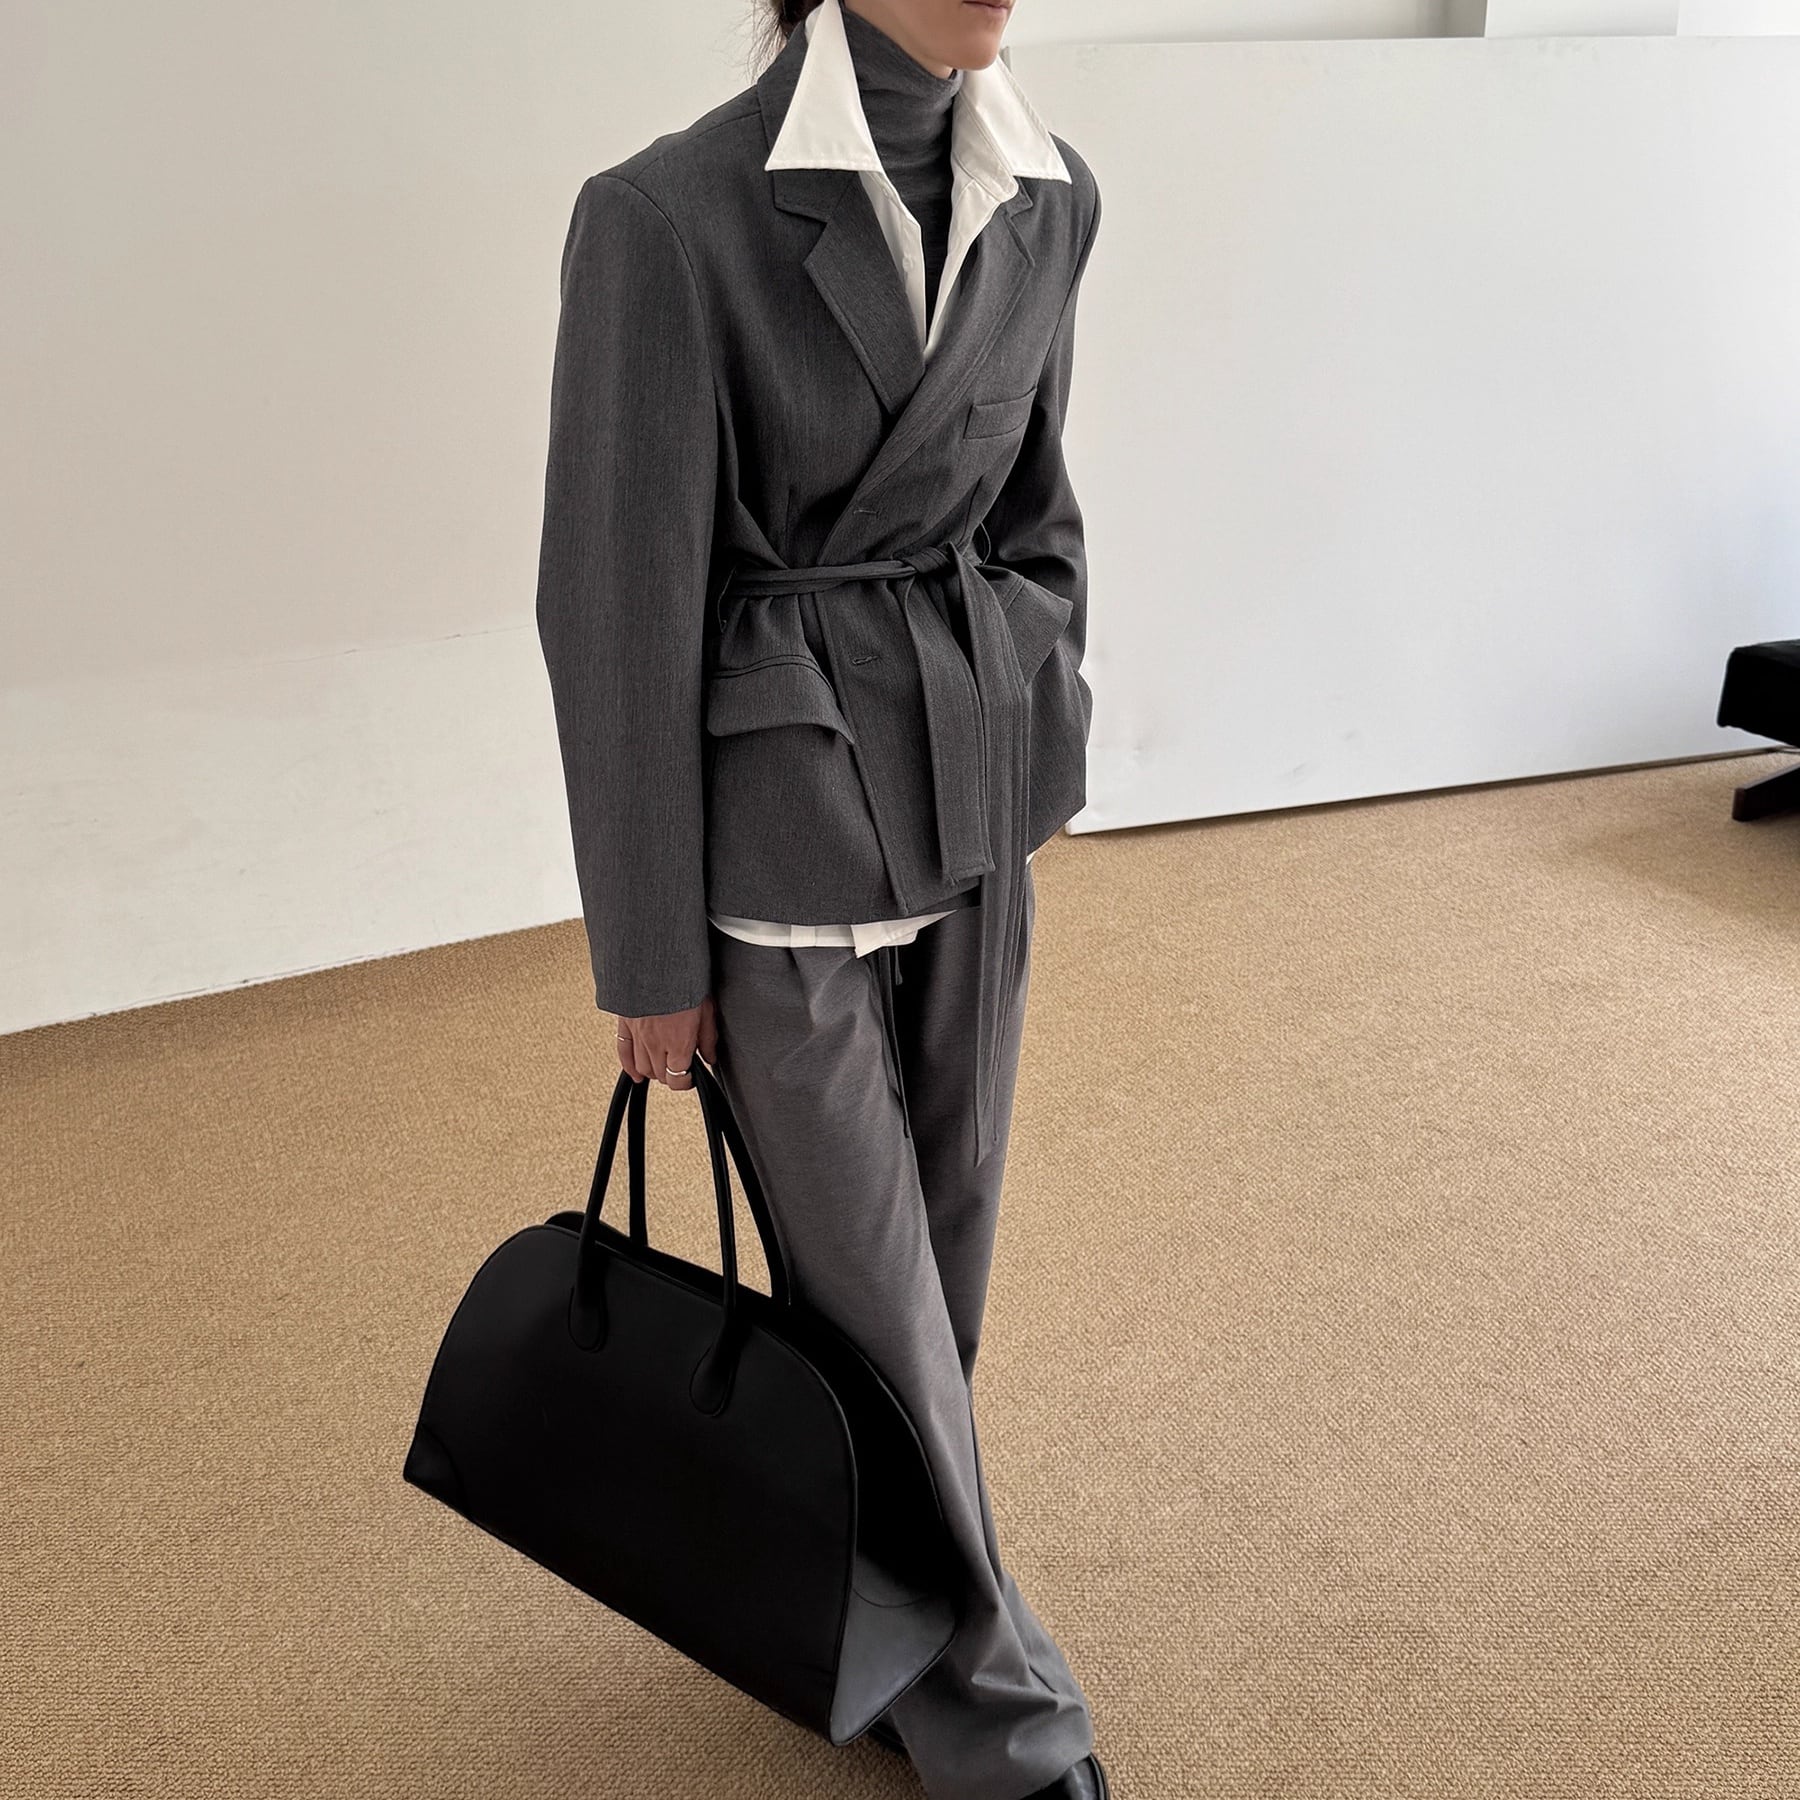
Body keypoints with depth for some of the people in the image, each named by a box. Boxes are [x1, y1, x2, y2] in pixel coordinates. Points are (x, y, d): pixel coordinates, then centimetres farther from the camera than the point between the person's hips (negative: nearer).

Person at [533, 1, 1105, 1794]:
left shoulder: (1047, 199, 3)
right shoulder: (672, 214, -16)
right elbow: (621, 603, -14)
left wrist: (1036, 766, 15)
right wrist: (649, 955, -9)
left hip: (976, 792, 6)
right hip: (787, 811, -6)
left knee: (949, 1222, 16)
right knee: (866, 1267, 6)